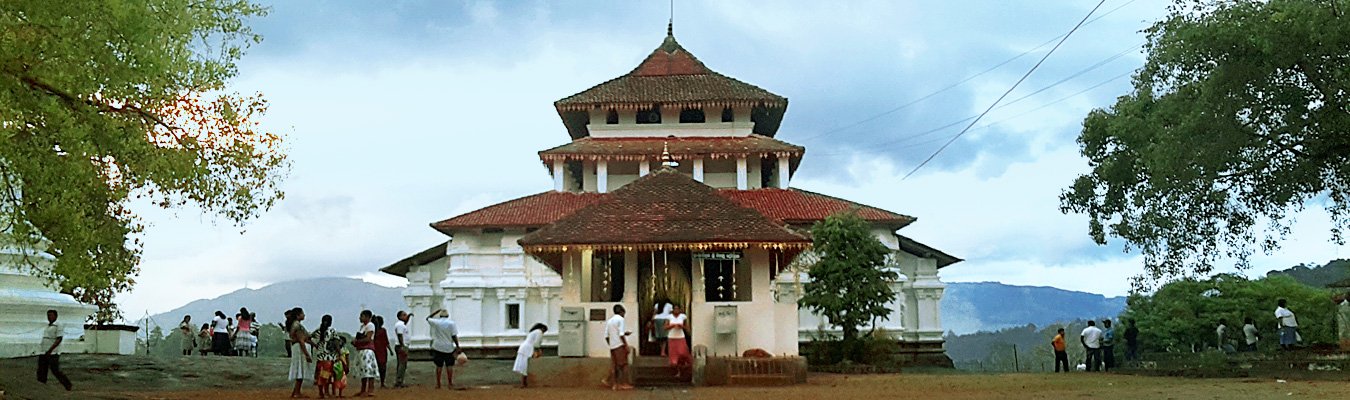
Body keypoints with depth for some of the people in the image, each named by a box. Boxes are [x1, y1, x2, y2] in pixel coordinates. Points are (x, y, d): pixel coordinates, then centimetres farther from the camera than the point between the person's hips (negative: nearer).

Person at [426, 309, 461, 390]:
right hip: (448, 348, -1)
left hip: (438, 347, 1)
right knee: (449, 365, 6)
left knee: (439, 366, 6)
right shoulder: (451, 323, -5)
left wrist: (437, 311, 20)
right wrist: (457, 346, -4)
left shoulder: (436, 322, -1)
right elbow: (454, 336, -8)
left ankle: (438, 384, 7)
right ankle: (450, 383, 4)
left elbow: (428, 318, 19)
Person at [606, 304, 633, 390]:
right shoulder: (620, 319, -7)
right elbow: (621, 334, -15)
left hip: (612, 346, 7)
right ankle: (621, 384, -3)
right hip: (620, 345, -7)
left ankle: (613, 384, 4)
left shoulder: (609, 321, 15)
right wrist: (626, 345, -14)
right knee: (623, 365, -2)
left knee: (613, 366, 6)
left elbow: (606, 335, 11)